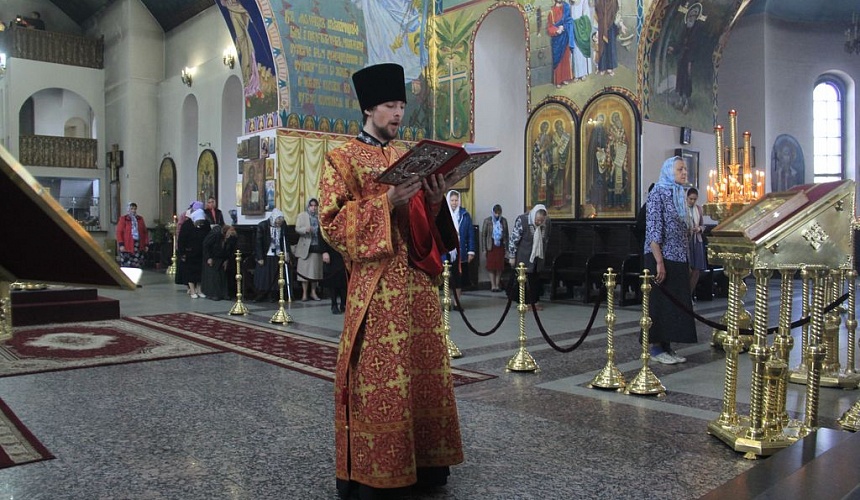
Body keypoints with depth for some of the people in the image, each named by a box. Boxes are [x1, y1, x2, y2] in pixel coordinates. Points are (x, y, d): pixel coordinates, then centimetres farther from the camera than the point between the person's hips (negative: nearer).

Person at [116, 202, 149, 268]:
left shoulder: (140, 219, 14)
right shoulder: (123, 219, 3)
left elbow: (145, 232, 14)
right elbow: (119, 232, -2)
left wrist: (146, 244, 8)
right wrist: (121, 244, -11)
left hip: (139, 246, 4)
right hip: (127, 247, -4)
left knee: (138, 266, 2)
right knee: (127, 266, -6)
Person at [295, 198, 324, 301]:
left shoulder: (319, 217, 10)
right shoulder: (301, 216, 4)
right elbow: (297, 229, -5)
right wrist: (305, 229, -25)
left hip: (317, 247, 3)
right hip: (306, 247, -3)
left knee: (316, 270, 6)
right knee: (305, 269, -3)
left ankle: (313, 292, 17)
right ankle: (304, 293, 3)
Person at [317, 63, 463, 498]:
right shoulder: (342, 160, 1)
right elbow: (331, 223, -9)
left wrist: (434, 199, -2)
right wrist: (386, 202, -18)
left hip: (419, 281, 6)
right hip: (376, 285, -6)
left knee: (425, 371, 8)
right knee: (378, 379, -4)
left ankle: (424, 464, 20)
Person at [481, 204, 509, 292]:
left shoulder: (504, 221, 4)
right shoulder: (487, 221, -3)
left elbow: (506, 234, 8)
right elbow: (483, 235, -2)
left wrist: (506, 247, 4)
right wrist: (484, 249, -6)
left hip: (501, 246, 2)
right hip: (491, 246, -2)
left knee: (499, 266, 2)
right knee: (491, 266, -1)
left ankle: (497, 285, 10)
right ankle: (493, 285, 5)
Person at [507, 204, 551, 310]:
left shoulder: (547, 222, -3)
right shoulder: (522, 220, -19)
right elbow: (514, 239, -13)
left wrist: (543, 253, 18)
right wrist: (512, 256, -10)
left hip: (538, 257, 5)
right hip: (524, 257, -5)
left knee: (536, 279, 11)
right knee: (525, 279, -2)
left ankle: (535, 301, 20)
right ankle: (526, 302, 6)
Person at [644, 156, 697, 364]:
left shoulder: (679, 195, 15)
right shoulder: (658, 193, -9)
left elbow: (682, 231, 18)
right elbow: (653, 230, -16)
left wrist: (686, 261, 15)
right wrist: (659, 262, -21)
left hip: (678, 260, 8)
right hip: (660, 258, -8)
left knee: (676, 302, 9)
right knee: (660, 302, -2)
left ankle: (667, 346, 17)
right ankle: (656, 348, 6)